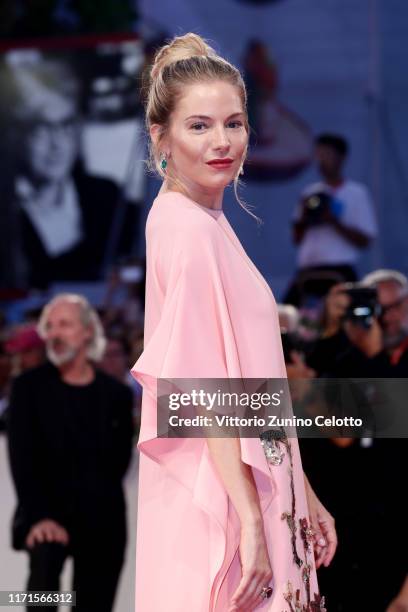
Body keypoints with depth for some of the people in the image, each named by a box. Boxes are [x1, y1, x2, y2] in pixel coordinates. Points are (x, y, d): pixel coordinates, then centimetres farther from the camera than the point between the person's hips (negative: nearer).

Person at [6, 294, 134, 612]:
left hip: (102, 521, 3)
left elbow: (119, 458, 9)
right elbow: (22, 457, -11)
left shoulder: (117, 394, 3)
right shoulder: (29, 386, -2)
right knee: (43, 566, -31)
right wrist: (39, 514, -23)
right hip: (47, 514, -3)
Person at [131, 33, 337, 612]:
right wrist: (251, 520, -21)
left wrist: (303, 495, 16)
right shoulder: (189, 229, -15)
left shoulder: (208, 222, 13)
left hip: (259, 483, 9)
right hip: (220, 500, -9)